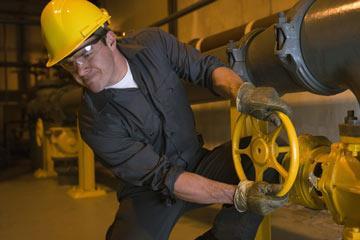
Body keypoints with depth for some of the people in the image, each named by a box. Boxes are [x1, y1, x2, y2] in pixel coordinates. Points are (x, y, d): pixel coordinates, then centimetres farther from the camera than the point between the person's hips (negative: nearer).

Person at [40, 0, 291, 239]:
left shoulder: (152, 43, -10)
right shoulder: (96, 121, -22)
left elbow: (206, 67, -7)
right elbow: (163, 177, -25)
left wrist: (243, 92, -31)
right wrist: (237, 195, -35)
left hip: (198, 163, 4)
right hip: (150, 193, -3)